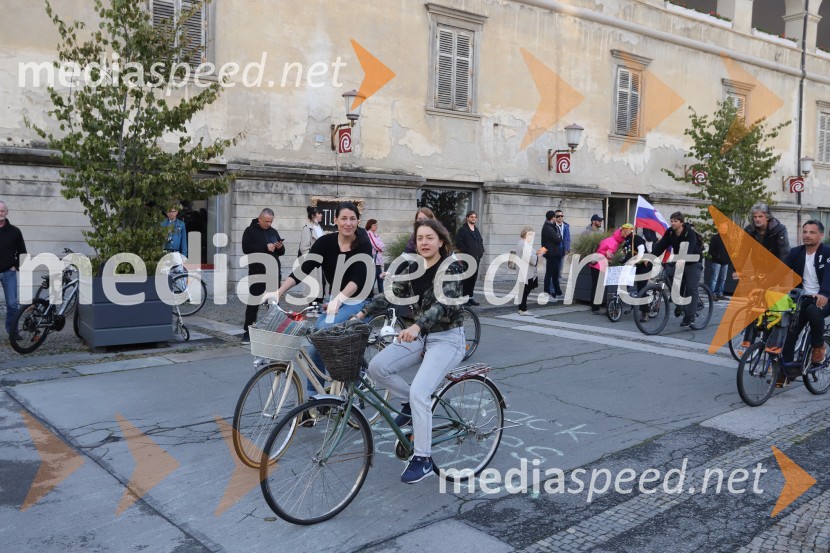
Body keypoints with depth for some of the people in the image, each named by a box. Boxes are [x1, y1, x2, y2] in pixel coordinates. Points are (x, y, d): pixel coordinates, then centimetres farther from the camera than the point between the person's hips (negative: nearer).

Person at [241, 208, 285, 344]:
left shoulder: (273, 232, 15)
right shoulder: (250, 231, -1)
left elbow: (281, 252, 19)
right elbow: (246, 248, -15)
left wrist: (280, 247, -5)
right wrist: (265, 247, -21)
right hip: (257, 273, -5)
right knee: (253, 303, -4)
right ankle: (247, 333, 1)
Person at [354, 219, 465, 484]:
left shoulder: (451, 267, -14)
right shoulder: (413, 267, 6)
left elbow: (444, 303, -28)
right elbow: (391, 294, 5)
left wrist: (416, 326, -44)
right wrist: (363, 312, -9)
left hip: (446, 339, -6)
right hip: (418, 336, 7)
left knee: (419, 393, -22)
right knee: (377, 367, -13)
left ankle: (422, 459, -7)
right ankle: (412, 403, 11)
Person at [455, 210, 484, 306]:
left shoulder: (476, 230, 19)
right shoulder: (463, 229, -4)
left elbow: (480, 241, 28)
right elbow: (458, 242, -13)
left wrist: (481, 251, 13)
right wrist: (465, 251, -14)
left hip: (476, 258, 7)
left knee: (474, 278, 8)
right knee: (467, 278, -6)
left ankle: (470, 297, 15)